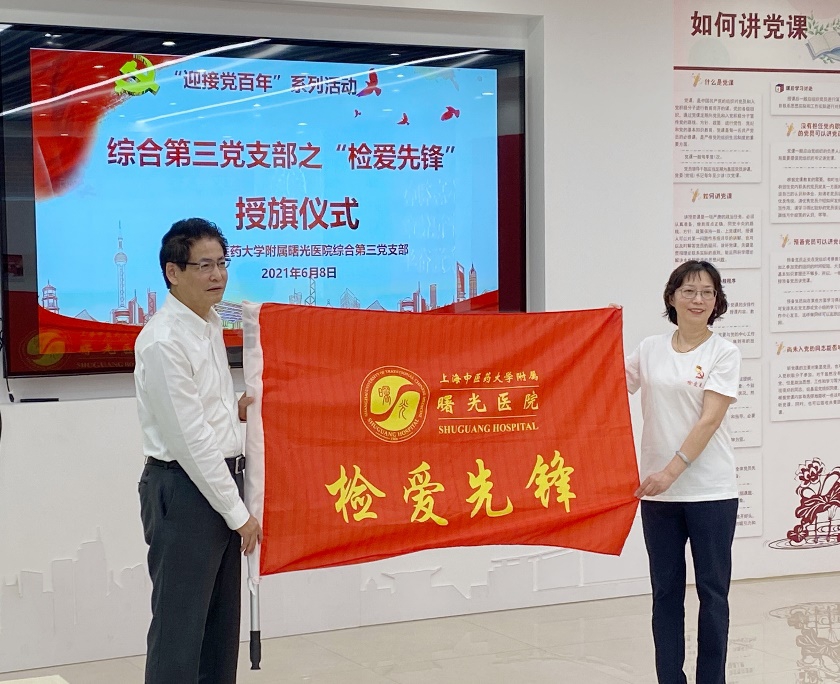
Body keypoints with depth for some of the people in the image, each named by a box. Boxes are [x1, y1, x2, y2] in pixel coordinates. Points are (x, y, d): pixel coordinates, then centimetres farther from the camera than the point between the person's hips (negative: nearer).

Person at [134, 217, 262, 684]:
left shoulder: (210, 322, 9)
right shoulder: (163, 341, -19)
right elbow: (189, 438, -20)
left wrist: (234, 410, 1)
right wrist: (238, 512, -15)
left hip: (220, 478, 9)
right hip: (183, 487, -9)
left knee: (221, 619, 15)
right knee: (179, 625, -3)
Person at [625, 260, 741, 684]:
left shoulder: (723, 353, -3)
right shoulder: (650, 350, 7)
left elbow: (710, 419, -13)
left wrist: (672, 470, -20)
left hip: (710, 492, -3)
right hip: (657, 492, 3)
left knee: (713, 591, 4)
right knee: (665, 590, 8)